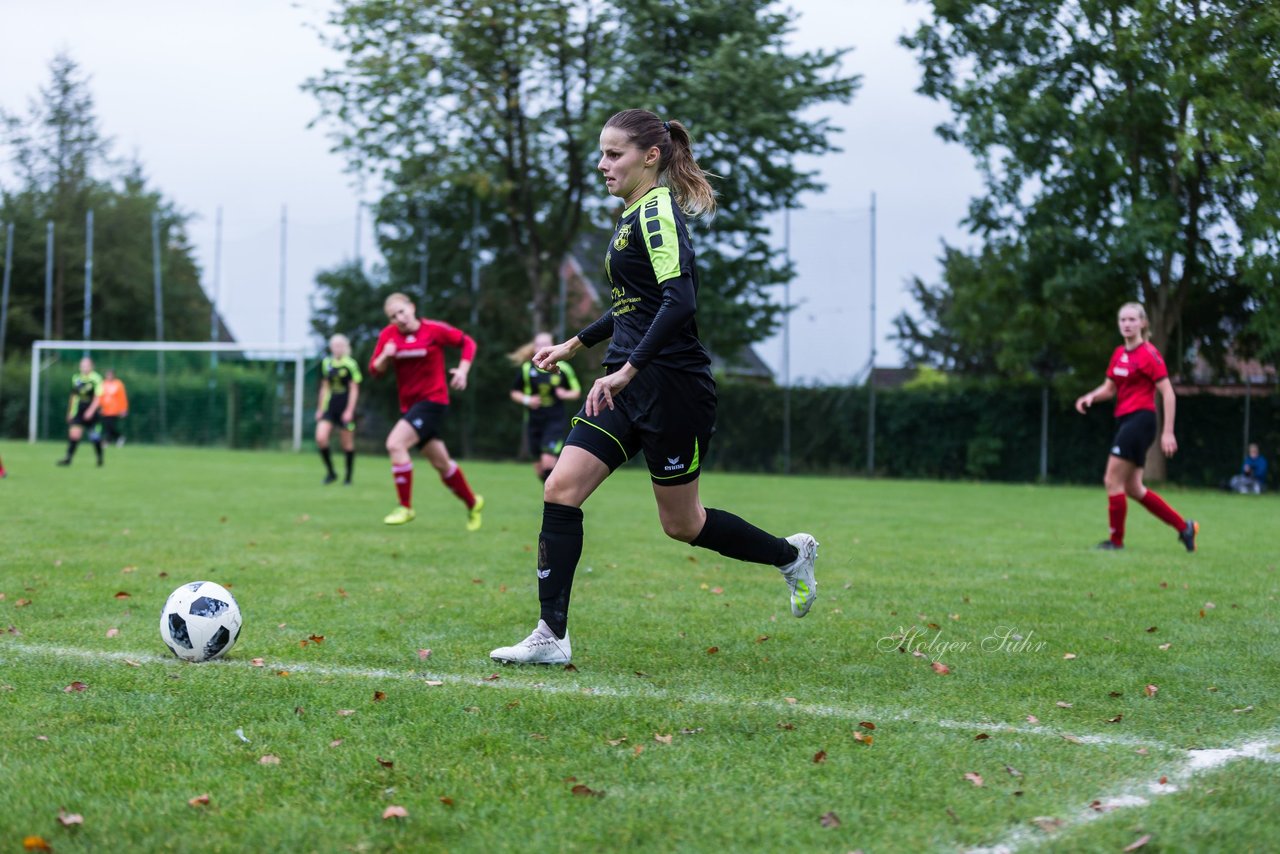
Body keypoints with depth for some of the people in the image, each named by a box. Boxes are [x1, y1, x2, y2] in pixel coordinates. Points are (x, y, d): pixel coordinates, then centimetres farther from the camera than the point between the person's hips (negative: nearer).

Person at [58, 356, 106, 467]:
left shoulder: (96, 379, -9)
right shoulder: (76, 379, 8)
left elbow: (98, 398, -14)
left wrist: (91, 411, -23)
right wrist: (70, 412, 17)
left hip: (91, 413, -3)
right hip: (78, 412, 3)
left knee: (95, 437, 5)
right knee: (74, 433, -12)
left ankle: (100, 457, 27)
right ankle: (68, 457, -11)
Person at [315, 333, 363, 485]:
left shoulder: (350, 364, -7)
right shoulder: (326, 363, 8)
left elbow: (354, 389, -7)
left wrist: (349, 411, -12)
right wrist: (320, 408, 14)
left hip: (345, 406, -4)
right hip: (329, 406, 4)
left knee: (347, 443, 3)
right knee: (321, 438, -12)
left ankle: (348, 476, 17)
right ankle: (330, 471, 4)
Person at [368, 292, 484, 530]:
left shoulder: (435, 330, -9)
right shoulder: (389, 335, 2)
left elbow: (467, 343, 3)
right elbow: (374, 370, 3)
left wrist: (463, 370, -9)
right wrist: (385, 357, -16)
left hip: (433, 401, -6)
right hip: (409, 405, 6)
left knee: (395, 443, -24)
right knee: (441, 463, 14)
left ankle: (405, 507, -14)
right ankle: (473, 503, 35)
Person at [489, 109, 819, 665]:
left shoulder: (658, 211, -13)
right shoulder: (635, 214, 15)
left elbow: (679, 302, -26)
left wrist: (628, 370, -30)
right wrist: (575, 344, 28)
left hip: (672, 385, -9)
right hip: (627, 383, 9)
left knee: (681, 524, 5)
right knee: (560, 491, -5)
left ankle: (791, 555, 29)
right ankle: (552, 637, -4)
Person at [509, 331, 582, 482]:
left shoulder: (562, 368, -3)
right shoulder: (526, 369, -1)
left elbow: (577, 391, 6)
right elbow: (514, 393, 9)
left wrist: (566, 394, -15)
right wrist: (526, 400, -11)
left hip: (556, 422, -3)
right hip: (534, 423, 3)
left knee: (548, 461, -19)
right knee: (539, 467, 7)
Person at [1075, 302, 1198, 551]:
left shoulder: (1149, 354, -10)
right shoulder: (1119, 354, 13)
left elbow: (1168, 393, -12)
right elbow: (1109, 388, 22)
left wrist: (1168, 432, -16)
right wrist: (1091, 397, 0)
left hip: (1140, 419, -9)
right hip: (1124, 421, 9)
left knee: (1113, 480, -8)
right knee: (1133, 488, 9)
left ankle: (1116, 540, 3)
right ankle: (1184, 527, 18)